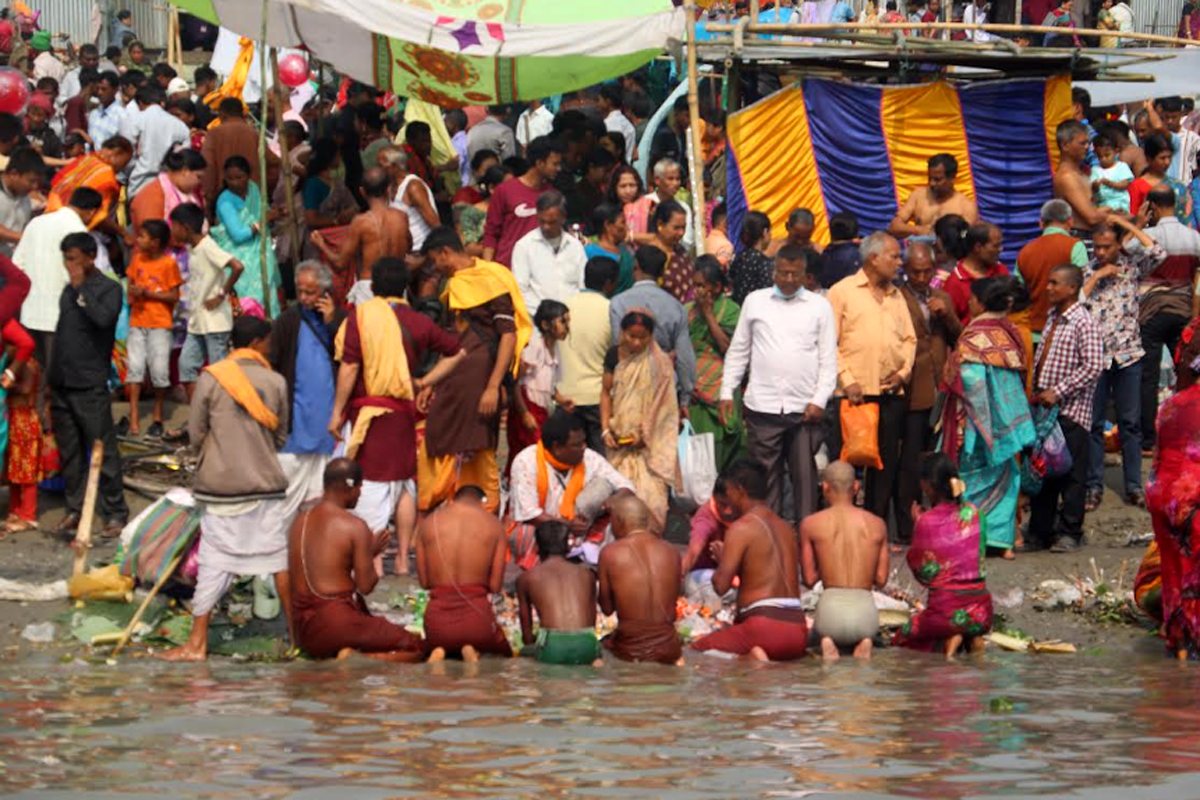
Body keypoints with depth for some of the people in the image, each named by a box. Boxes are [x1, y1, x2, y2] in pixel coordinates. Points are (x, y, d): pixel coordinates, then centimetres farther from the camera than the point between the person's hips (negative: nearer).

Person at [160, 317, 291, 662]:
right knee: (278, 556, 10)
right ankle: (297, 630, 19)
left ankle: (198, 642, 0)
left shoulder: (211, 378, -5)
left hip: (222, 483, -1)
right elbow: (281, 437, 7)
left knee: (214, 562, -1)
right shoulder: (275, 382, -1)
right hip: (266, 482, 1)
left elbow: (196, 434, -2)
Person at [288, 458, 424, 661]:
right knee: (414, 648, 2)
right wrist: (371, 553, 9)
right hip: (339, 624, -7)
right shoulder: (355, 527, -11)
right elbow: (366, 586, -11)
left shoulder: (300, 521, 10)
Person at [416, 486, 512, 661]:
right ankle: (475, 653, -7)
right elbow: (495, 585, 1)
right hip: (476, 617, -1)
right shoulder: (492, 523, 3)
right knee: (504, 656, 28)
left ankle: (438, 654, -3)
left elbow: (424, 582, 9)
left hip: (437, 621, 1)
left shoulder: (429, 522, 7)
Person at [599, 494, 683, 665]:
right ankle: (676, 659, 15)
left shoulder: (610, 553, -6)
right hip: (667, 647, 2)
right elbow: (672, 602, 12)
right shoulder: (671, 552, 2)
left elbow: (606, 608, 2)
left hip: (629, 649, -2)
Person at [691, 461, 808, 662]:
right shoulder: (786, 529, 18)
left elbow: (721, 585, -10)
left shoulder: (741, 528, -5)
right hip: (798, 628, 7)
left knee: (696, 651, 1)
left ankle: (748, 660, -25)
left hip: (764, 625, -7)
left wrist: (720, 558, 11)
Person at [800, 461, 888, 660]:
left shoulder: (811, 524, 2)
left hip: (831, 608, -1)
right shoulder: (878, 524, 6)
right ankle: (864, 644, -3)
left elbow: (809, 579, 5)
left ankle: (827, 646, -6)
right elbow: (881, 580, 9)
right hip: (865, 611, 1)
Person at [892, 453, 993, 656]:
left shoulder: (927, 522, -11)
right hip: (981, 612, 5)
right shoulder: (973, 513, 2)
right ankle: (972, 639, 6)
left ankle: (947, 641, -4)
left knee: (901, 639, 22)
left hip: (946, 611, -5)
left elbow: (924, 575, -1)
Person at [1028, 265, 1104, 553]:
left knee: (1071, 474, -1)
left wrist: (1057, 392, -18)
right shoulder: (1052, 318, 14)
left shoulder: (1084, 323, -11)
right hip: (1044, 408, 8)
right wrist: (1037, 391, 13)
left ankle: (1069, 533, 7)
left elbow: (1093, 367, -18)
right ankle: (1040, 532, 17)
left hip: (1071, 410, -8)